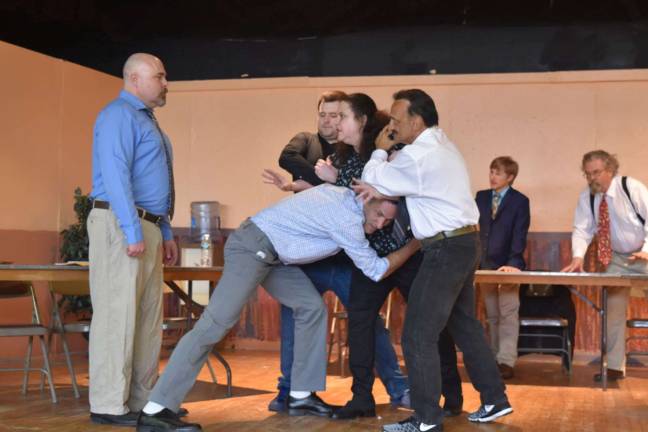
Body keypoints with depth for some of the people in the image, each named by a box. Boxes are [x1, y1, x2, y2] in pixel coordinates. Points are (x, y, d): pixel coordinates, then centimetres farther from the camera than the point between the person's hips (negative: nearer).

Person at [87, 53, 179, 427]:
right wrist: (133, 231, -24)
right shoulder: (120, 115, -7)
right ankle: (109, 405, -5)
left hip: (147, 228, 10)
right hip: (121, 224, -10)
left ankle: (142, 399, 15)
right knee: (118, 313, -8)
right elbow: (114, 175, -19)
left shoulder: (146, 120, 23)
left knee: (149, 317, 9)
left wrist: (166, 233, 21)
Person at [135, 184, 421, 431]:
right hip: (252, 246, -11)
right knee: (215, 325, -17)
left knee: (312, 307, 7)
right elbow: (376, 270, -9)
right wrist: (416, 245, -1)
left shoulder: (345, 195, 7)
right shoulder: (347, 219, -18)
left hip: (270, 253, 11)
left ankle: (301, 396, 9)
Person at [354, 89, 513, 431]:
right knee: (465, 326, 19)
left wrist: (380, 151, 8)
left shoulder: (418, 155, -18)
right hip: (464, 243, 10)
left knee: (418, 335, -5)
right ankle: (494, 400, 26)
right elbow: (399, 182, 16)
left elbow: (371, 181, -8)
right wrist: (378, 189, -3)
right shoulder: (441, 146, 15)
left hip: (446, 250, -10)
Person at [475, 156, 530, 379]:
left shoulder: (520, 201, -5)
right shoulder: (481, 197, 8)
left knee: (508, 314, -7)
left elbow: (520, 235, -11)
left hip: (508, 266, -5)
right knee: (492, 315, 10)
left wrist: (513, 263, -22)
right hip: (485, 264, 5)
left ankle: (506, 362, -9)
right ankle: (494, 359, 16)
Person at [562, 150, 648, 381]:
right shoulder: (587, 197, -7)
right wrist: (578, 256, -25)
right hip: (616, 259, 4)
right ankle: (615, 366, 6)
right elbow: (582, 229, -8)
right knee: (614, 308, 0)